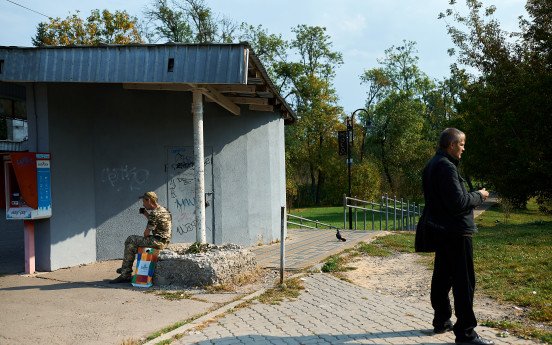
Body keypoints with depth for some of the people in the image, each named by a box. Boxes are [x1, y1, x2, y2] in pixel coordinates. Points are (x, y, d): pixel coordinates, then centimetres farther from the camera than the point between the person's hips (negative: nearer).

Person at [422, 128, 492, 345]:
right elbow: (458, 202, -22)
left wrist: (472, 198, 15)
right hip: (456, 232, -10)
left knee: (442, 277, 16)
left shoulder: (431, 166, 13)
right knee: (464, 282, -5)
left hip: (442, 232, 10)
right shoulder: (446, 167, -18)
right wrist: (479, 196, -6)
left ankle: (441, 321, 27)